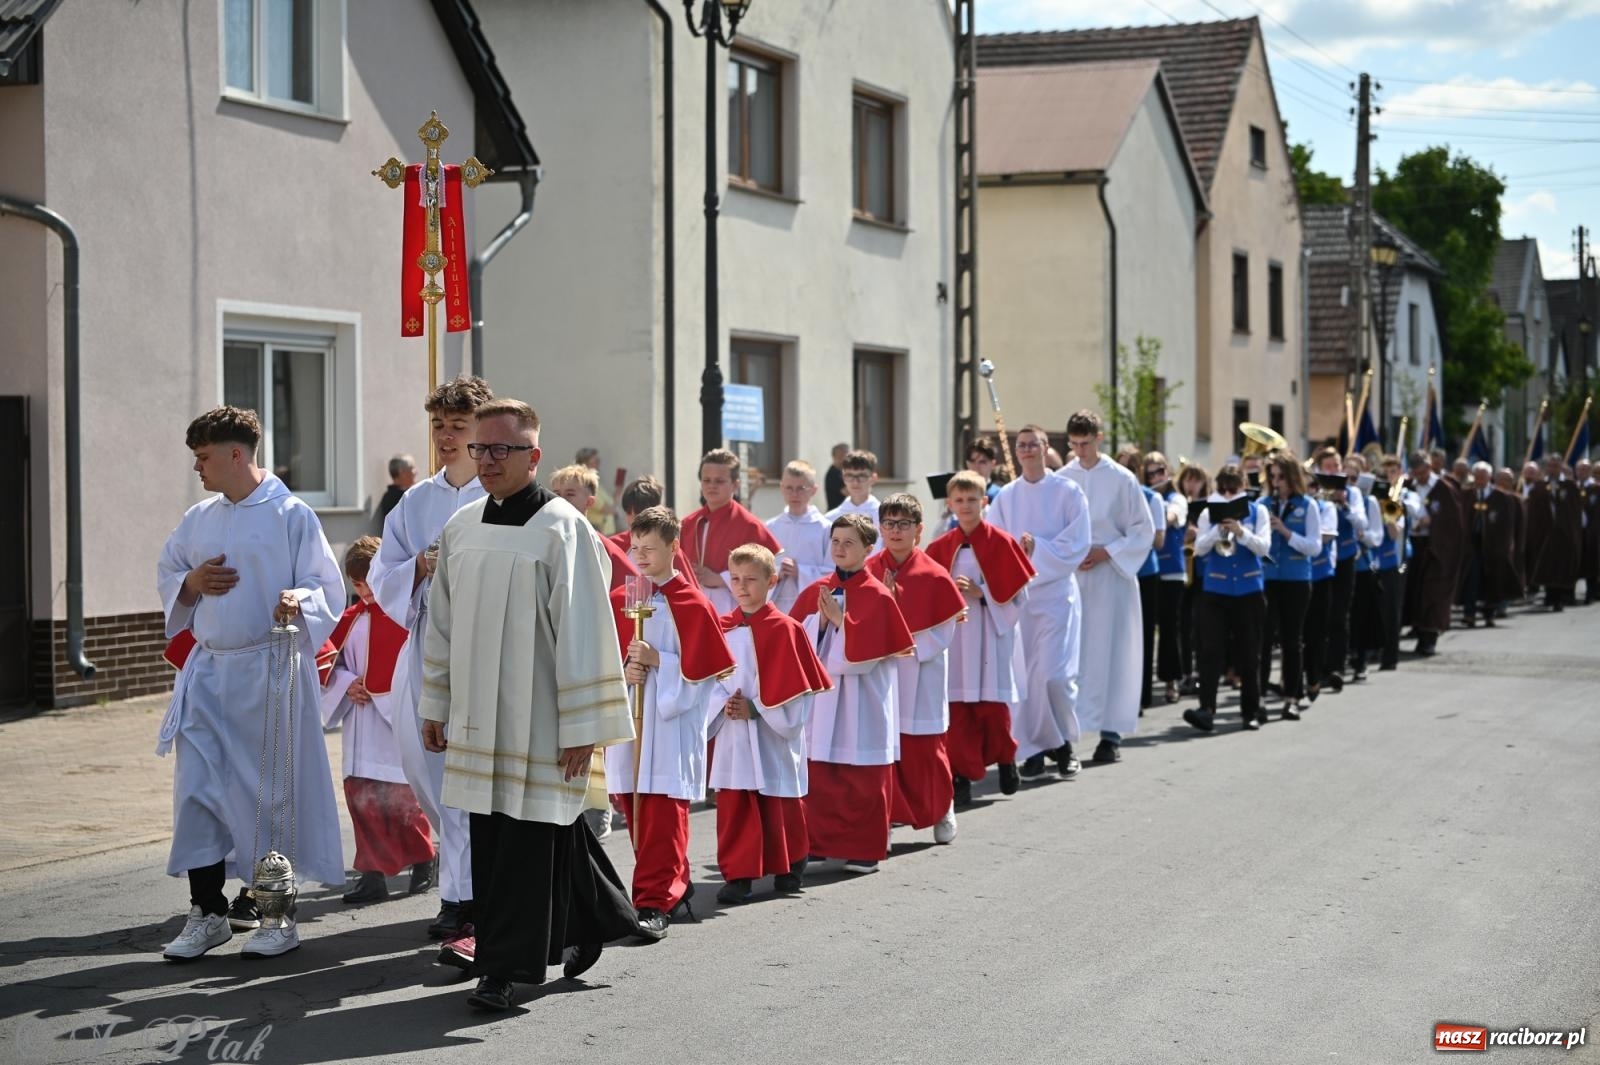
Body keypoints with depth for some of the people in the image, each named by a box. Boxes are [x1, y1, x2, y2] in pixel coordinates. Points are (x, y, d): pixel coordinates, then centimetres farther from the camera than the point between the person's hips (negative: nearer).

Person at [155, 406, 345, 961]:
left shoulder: (291, 515, -6)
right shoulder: (198, 519, 12)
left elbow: (327, 587, -6)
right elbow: (166, 574, 23)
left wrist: (297, 600, -27)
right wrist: (191, 583, 0)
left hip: (269, 670, -5)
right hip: (207, 668, 5)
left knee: (272, 790, 1)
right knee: (197, 787, 3)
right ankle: (207, 911, 13)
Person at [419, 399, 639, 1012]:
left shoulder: (562, 530, -9)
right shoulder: (460, 528, 9)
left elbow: (583, 633, -11)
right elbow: (442, 623, 16)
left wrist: (580, 727, -13)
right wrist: (436, 705, 15)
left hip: (537, 720, -6)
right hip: (477, 716, 6)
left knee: (526, 839, -3)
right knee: (491, 838, 11)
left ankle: (505, 967, 6)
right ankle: (590, 924, 28)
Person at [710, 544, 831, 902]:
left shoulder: (784, 629, -8)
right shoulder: (723, 629, 6)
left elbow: (795, 686, -10)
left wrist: (755, 708, -15)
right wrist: (723, 704, -12)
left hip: (774, 735, -3)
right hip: (734, 734, 3)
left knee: (780, 804, 8)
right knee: (733, 806, -1)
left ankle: (790, 867, 28)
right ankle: (738, 875, 5)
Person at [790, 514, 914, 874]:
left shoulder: (877, 596, -7)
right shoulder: (815, 592, 8)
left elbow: (868, 650, -14)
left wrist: (840, 620, -18)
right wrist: (820, 620, -12)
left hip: (862, 702, -4)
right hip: (822, 698, 4)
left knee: (864, 780, 1)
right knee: (819, 774, 7)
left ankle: (865, 850, 10)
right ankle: (821, 842, 19)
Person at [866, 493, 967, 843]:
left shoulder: (934, 576, -7)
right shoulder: (868, 571, 0)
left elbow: (943, 632, -5)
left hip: (921, 679, -2)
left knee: (925, 748, 5)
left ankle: (941, 810, 27)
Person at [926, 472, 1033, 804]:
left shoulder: (1000, 542, -2)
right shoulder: (940, 548, 6)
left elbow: (1018, 592, -3)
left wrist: (982, 593, -14)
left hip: (990, 636, -2)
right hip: (953, 636, 2)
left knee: (993, 705, 1)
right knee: (957, 708, -2)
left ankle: (1006, 760, 26)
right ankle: (962, 776, 3)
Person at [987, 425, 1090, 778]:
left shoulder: (1068, 492, 1)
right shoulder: (1004, 497, 10)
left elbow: (1077, 544, -4)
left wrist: (1037, 548, -15)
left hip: (1056, 591, -3)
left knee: (1053, 675, -12)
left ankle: (1062, 743, 8)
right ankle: (1033, 748, 8)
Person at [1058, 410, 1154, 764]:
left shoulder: (1121, 480, -1)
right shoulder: (1061, 480, 5)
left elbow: (1143, 531, 0)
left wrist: (1105, 553, -10)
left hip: (1111, 576, -2)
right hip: (1068, 577, 2)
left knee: (1109, 652, -2)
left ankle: (1111, 733, 2)